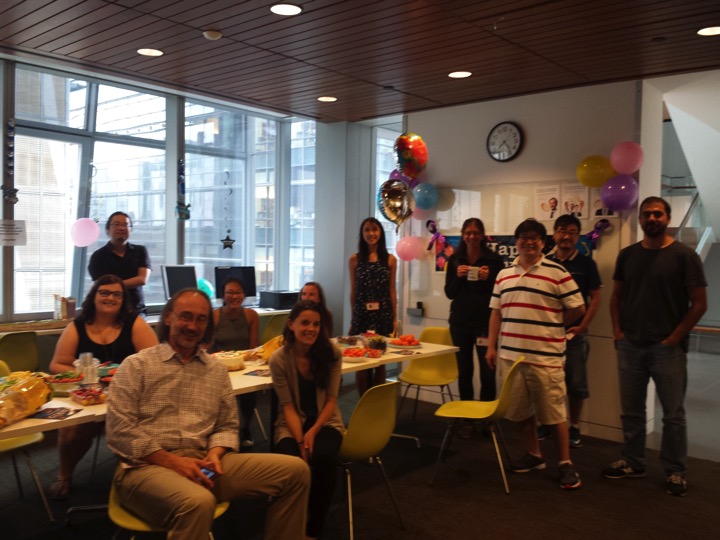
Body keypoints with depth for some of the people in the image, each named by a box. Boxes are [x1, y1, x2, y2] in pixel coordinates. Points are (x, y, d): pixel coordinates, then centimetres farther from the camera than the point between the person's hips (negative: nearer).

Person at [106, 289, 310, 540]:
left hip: (200, 464, 5)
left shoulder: (218, 370, 15)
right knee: (198, 502, -39)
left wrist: (214, 455, -6)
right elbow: (119, 431, -6)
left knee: (294, 470, -11)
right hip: (148, 466, -4)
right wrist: (172, 461, -14)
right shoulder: (136, 365, 2)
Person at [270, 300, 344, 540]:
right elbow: (288, 406, -10)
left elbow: (331, 400, -5)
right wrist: (300, 441, -22)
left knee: (324, 457, -31)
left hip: (325, 421, 1)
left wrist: (313, 432, -18)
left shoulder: (332, 353, -10)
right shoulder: (279, 359, -13)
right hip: (292, 424, -1)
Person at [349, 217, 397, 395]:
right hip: (362, 315, 0)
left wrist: (395, 318, 4)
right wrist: (353, 317, 6)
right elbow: (353, 291, 6)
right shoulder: (355, 259, 3)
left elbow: (392, 291, 5)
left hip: (383, 315, 0)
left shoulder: (390, 259, 3)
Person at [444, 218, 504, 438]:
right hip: (460, 322, 3)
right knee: (464, 372, 7)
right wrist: (458, 277, -12)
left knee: (487, 372, -4)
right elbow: (449, 293, 5)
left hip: (486, 322, -2)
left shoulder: (494, 259, -2)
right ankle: (467, 420, 17)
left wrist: (488, 279, -19)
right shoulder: (455, 259, 6)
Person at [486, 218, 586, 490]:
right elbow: (496, 313, 13)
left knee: (554, 411, 2)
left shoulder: (557, 273, -5)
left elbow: (578, 308, -1)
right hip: (510, 354, 5)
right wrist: (491, 347, 9)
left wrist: (551, 325, 4)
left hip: (545, 356, -5)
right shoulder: (504, 274, 10)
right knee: (520, 408, 13)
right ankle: (534, 455, 30)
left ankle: (566, 464, 15)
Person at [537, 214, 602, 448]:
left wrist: (582, 326, -8)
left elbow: (595, 298, 1)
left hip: (574, 333, -1)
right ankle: (546, 423, 22)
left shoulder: (586, 263, 0)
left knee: (576, 383, 4)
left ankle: (574, 427, 18)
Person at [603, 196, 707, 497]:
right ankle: (632, 462, 27)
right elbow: (616, 297, 13)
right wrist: (618, 332, 2)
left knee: (673, 413, 5)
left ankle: (675, 471, 19)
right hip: (630, 346, 4)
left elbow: (699, 303, -6)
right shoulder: (627, 255, 6)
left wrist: (675, 338, -10)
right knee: (631, 410, 13)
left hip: (667, 348, -4)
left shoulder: (684, 255, -6)